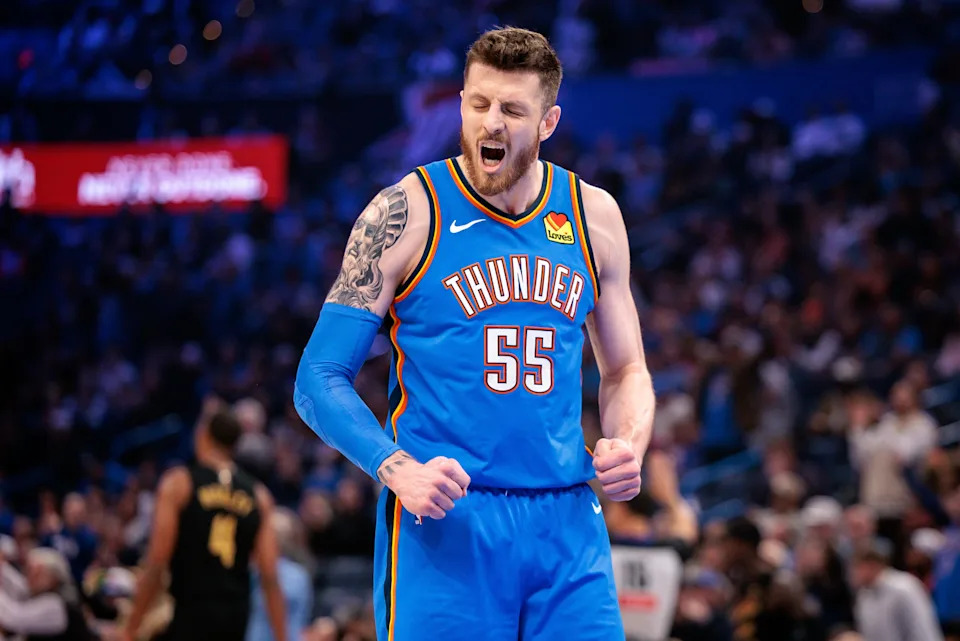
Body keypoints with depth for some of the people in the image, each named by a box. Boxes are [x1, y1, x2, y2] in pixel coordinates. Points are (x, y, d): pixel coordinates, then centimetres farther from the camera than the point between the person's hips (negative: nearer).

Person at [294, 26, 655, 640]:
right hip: (444, 525, -4)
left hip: (566, 521, 4)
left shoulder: (593, 216, 9)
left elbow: (625, 371, 20)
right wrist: (398, 469, -20)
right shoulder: (406, 212, -3)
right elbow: (319, 380, -4)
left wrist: (629, 447, -2)